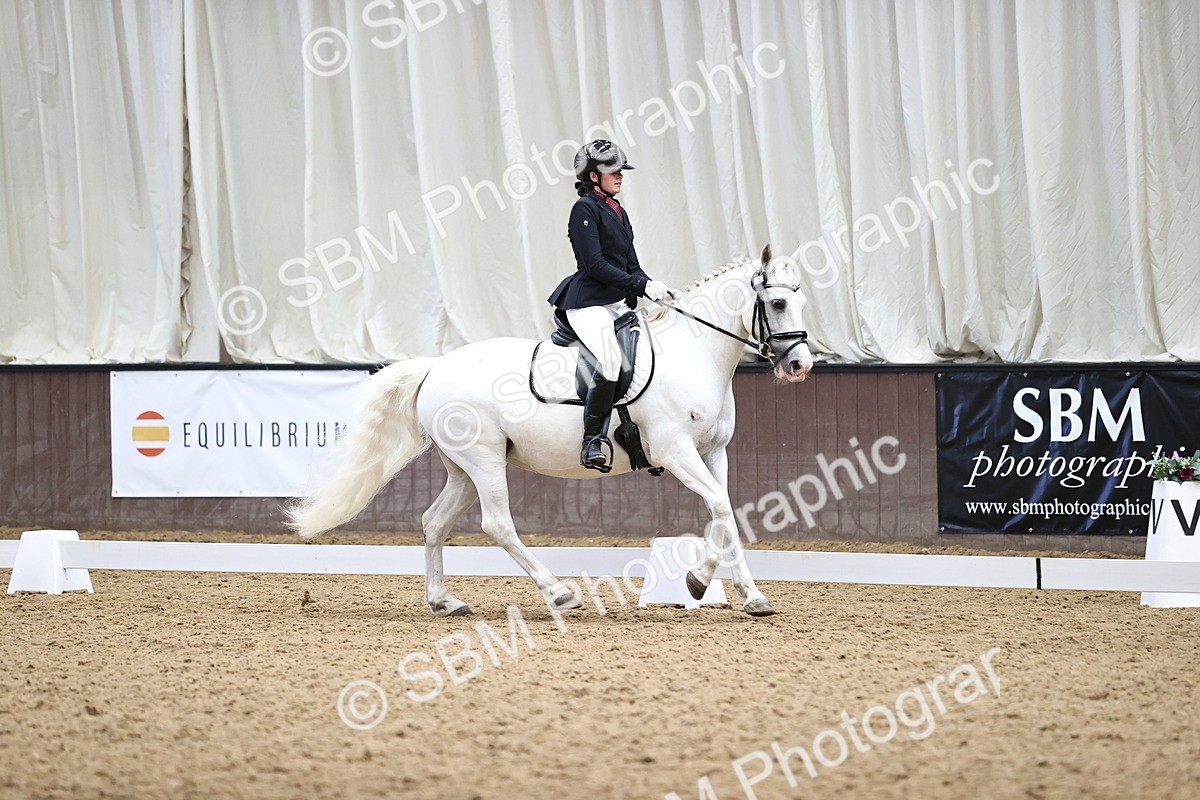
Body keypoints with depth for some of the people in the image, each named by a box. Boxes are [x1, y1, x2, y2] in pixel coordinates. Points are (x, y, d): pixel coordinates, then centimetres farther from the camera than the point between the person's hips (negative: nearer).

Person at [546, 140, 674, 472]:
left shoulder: (618, 212, 21)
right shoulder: (585, 208, -6)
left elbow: (631, 266, 20)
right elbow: (594, 264, -15)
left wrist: (655, 289, 1)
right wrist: (641, 286, -18)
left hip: (619, 304, 9)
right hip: (589, 303, -9)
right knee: (611, 361, -31)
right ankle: (592, 444, -28)